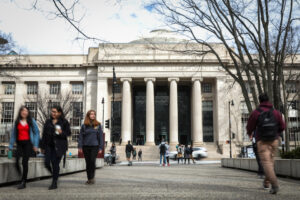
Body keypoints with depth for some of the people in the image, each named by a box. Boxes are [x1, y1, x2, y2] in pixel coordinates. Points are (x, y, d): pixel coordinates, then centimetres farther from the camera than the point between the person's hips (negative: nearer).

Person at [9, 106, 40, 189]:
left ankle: (23, 182, 4)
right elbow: (13, 134, 12)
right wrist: (11, 146, 8)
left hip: (28, 143, -2)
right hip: (19, 143, 3)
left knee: (25, 162, -6)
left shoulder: (31, 121, 2)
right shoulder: (17, 122, 10)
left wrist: (35, 145, -3)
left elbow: (37, 132, 3)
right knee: (17, 162, -11)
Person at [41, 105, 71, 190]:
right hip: (49, 145, 4)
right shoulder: (48, 122, 12)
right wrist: (43, 146, 10)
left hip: (58, 146, -4)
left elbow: (68, 133, 0)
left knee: (55, 164, -4)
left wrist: (61, 133, -20)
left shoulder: (64, 122, -1)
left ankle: (54, 183, 8)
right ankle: (55, 175, 26)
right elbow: (44, 134, 13)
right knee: (47, 163, -2)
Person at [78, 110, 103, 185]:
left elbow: (100, 136, 4)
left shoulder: (98, 125, 4)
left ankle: (92, 177, 3)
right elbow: (80, 136, 5)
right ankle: (89, 178, 16)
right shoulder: (84, 125, 5)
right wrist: (80, 147, -3)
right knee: (88, 163, 6)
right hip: (86, 146, 1)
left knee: (92, 161, -11)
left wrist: (100, 147, 0)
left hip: (94, 146, -1)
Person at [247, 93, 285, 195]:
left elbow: (250, 126, 0)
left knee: (266, 162, -7)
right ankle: (266, 182, 25)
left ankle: (275, 185, -23)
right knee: (270, 160, 19)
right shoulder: (276, 112, 2)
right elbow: (282, 126, 6)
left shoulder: (255, 113, -6)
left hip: (262, 141, -3)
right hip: (274, 141, 4)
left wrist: (250, 134, 23)